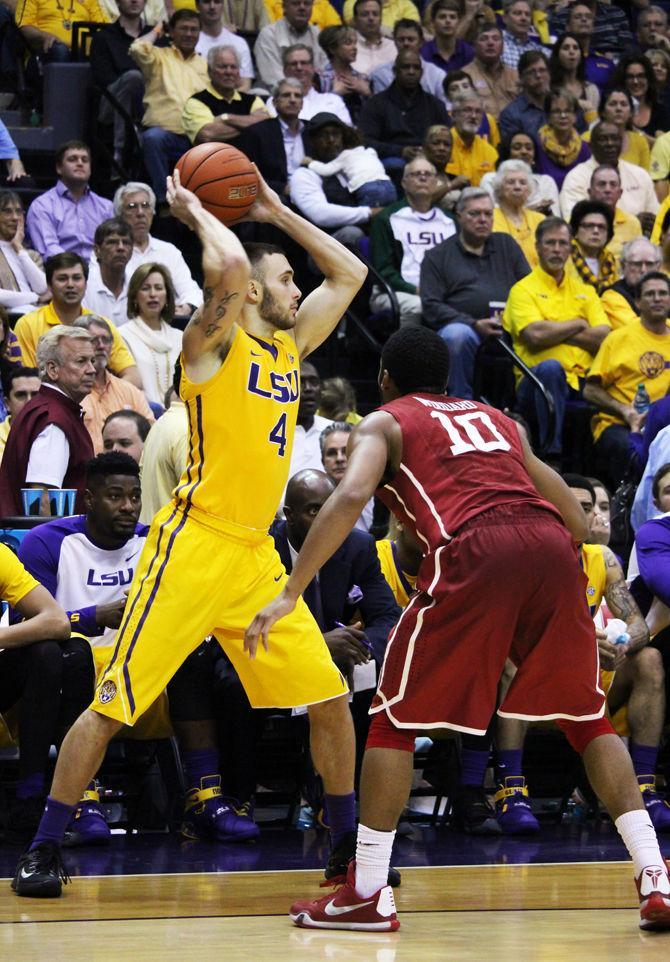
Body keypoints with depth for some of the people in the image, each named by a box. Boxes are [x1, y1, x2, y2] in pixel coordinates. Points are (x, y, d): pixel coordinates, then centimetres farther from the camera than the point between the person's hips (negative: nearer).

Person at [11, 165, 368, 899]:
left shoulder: (290, 348, 15)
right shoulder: (215, 342, -5)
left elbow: (350, 274, 23)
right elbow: (231, 267, -26)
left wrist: (275, 213, 17)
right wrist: (194, 211, -9)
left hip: (256, 555, 7)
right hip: (194, 543, -7)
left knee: (330, 698, 5)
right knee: (113, 702, -6)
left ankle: (347, 845, 18)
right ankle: (44, 849, 0)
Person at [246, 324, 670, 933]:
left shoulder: (384, 424, 19)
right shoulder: (495, 420, 34)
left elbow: (350, 498, -1)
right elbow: (572, 512, 31)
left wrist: (290, 594, -2)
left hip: (472, 550, -4)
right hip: (550, 545, 4)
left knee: (396, 717, 9)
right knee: (588, 716, 18)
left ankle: (368, 893, 5)